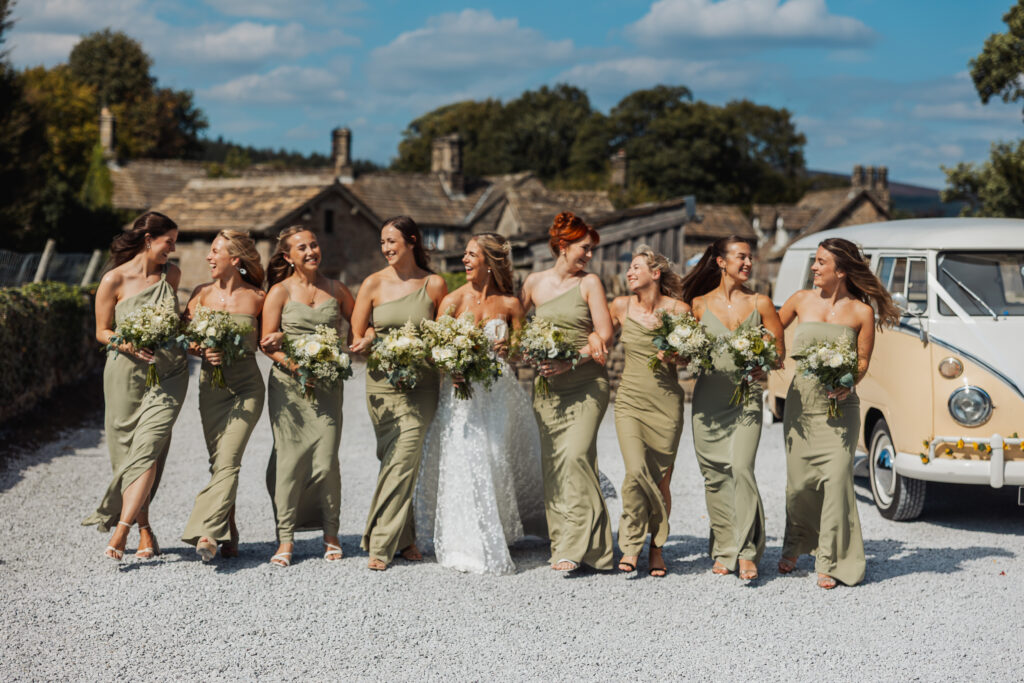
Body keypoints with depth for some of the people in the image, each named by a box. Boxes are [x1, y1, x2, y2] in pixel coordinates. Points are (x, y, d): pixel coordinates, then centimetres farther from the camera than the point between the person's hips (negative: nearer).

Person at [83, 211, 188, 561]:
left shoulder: (171, 275, 8)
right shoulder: (114, 280, -4)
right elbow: (102, 332, 1)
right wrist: (128, 345, -16)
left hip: (168, 374, 2)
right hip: (127, 374, -2)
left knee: (147, 450, -13)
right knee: (127, 451, 3)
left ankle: (120, 532, -15)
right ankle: (145, 532, 17)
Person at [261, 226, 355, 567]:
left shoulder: (335, 290, 11)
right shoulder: (280, 291, 4)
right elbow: (267, 342, -2)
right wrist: (295, 365, -16)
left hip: (327, 385, 2)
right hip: (288, 384, -2)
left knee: (326, 459, -5)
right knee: (290, 458, -5)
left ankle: (331, 535, 9)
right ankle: (286, 539, 2)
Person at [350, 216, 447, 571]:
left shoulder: (434, 284, 4)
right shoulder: (373, 284, 5)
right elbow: (357, 337, 8)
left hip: (422, 384, -1)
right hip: (383, 383, 1)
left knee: (404, 461, -7)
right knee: (395, 459, 0)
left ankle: (380, 545, 2)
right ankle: (404, 538, 10)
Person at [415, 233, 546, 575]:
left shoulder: (509, 304, 3)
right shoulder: (452, 300, 0)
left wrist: (508, 349, -14)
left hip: (499, 392, 1)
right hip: (462, 392, -1)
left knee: (498, 461, 9)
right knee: (467, 464, -5)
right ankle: (475, 549, 4)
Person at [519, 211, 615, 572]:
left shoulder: (590, 282, 2)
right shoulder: (534, 283, 10)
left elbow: (605, 334, -4)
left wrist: (571, 362, -15)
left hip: (587, 383, -3)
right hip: (548, 386, 3)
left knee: (575, 455, -16)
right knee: (553, 462, 0)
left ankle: (576, 545, -14)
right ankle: (561, 543, 7)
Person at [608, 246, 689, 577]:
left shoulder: (678, 310, -3)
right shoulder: (622, 306, 4)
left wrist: (675, 357, -15)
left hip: (666, 403, -1)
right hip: (630, 399, 1)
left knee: (660, 480, 2)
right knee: (636, 471, -16)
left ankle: (656, 549, 18)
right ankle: (631, 546, 0)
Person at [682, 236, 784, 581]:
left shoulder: (760, 304, 6)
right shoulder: (699, 304, 7)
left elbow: (778, 349, 9)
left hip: (746, 400, -1)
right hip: (708, 398, 1)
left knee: (741, 468, -16)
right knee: (715, 475, 3)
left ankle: (747, 552, -13)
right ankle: (724, 550, 15)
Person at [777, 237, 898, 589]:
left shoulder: (862, 311, -1)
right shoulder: (802, 300, 6)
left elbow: (862, 362, 2)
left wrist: (848, 383, -17)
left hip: (839, 405, -2)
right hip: (801, 400, 2)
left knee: (836, 477, -11)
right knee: (799, 481, 5)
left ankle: (829, 562, 0)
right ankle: (795, 545, 31)